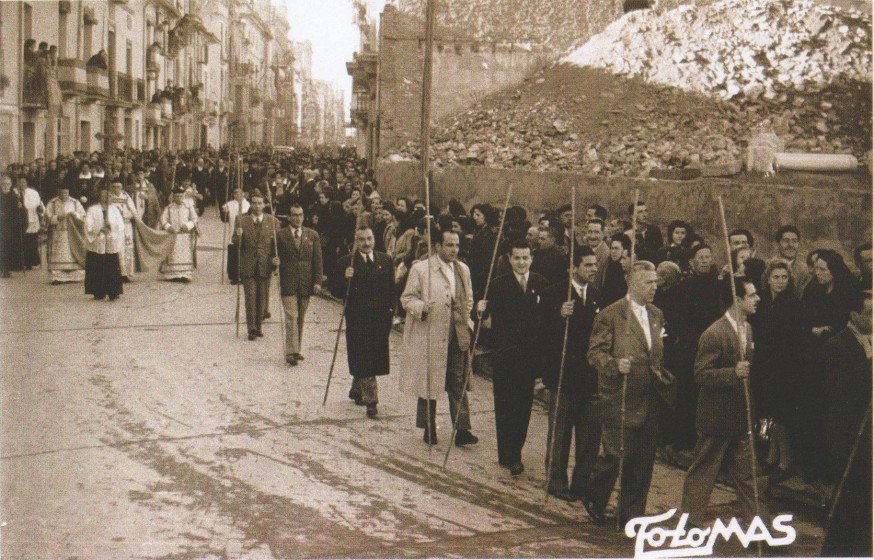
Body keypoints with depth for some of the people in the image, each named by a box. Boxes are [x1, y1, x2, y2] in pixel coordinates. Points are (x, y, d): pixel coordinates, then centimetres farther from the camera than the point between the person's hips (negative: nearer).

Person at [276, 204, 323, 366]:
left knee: (301, 318, 10)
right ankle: (291, 352, -10)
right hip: (288, 283, -3)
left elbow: (318, 260, 6)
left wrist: (317, 281, -2)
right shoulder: (280, 235, 1)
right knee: (291, 317, -9)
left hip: (306, 284, 3)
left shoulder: (312, 235, 8)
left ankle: (296, 349, 19)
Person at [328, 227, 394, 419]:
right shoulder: (346, 263, -3)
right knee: (363, 360, -5)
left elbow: (392, 288, 9)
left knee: (376, 358, 13)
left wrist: (390, 310, 1)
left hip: (380, 318, 4)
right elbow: (335, 290, -4)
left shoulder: (385, 260, 6)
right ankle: (371, 399, -3)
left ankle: (357, 390, 34)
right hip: (357, 319, -4)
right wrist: (345, 279, -22)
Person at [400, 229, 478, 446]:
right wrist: (421, 307, -23)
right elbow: (407, 298, -4)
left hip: (458, 336, 4)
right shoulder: (420, 269, -4)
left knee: (458, 383, 1)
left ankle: (462, 430, 2)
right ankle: (429, 428, 18)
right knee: (428, 382, 6)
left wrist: (467, 321, 10)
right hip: (429, 336, -4)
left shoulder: (463, 270, 12)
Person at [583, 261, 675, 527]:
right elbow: (595, 353, -11)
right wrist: (615, 365, -27)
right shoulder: (610, 314, -8)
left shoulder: (656, 315, 14)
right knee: (616, 454, -3)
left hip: (650, 401, 6)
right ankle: (594, 498, 24)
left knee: (643, 463, 7)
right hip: (619, 399, -6)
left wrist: (664, 382, 16)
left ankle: (632, 515, 19)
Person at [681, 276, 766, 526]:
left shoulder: (747, 329, 9)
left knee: (746, 470, 11)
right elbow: (701, 374, -21)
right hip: (717, 416, -8)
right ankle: (692, 519, 17)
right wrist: (733, 373, -33)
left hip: (741, 415, 8)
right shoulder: (714, 334, -19)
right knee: (704, 470, 5)